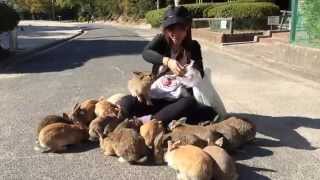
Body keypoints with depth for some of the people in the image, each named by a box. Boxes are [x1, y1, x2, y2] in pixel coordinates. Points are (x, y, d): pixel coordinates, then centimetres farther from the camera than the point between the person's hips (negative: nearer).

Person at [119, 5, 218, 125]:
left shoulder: (193, 46, 4)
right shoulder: (160, 40, 2)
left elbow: (201, 74, -1)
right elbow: (146, 53, -21)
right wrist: (167, 61, -39)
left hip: (181, 97, 0)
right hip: (157, 96, 1)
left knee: (189, 103, -37)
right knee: (126, 103, -26)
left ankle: (150, 120, -27)